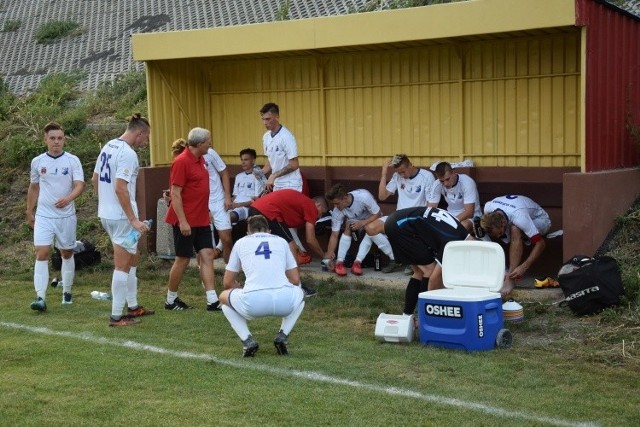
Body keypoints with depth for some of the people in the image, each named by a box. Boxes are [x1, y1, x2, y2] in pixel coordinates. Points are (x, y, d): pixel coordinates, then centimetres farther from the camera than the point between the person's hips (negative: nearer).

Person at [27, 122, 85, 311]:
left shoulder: (72, 160, -5)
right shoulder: (37, 162, 3)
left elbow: (80, 185, -15)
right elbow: (33, 187, 15)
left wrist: (68, 198, -34)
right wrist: (29, 212, 17)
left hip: (66, 216, -1)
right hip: (44, 216, 1)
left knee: (67, 254, 11)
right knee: (41, 254, -11)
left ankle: (67, 292, 27)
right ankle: (40, 297, -13)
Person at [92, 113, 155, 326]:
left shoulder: (108, 147, 10)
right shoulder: (128, 153, -18)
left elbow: (95, 179, 17)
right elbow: (120, 188, -25)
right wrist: (134, 220, -23)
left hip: (106, 213, 9)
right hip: (122, 216, -9)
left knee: (133, 258, 21)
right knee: (123, 265, 0)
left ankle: (133, 306, 29)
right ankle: (116, 316, 6)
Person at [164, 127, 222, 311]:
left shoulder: (200, 160, 10)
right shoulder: (182, 162, -17)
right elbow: (175, 194, -19)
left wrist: (206, 211, 20)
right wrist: (182, 221, -22)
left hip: (201, 220, 8)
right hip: (186, 221, -8)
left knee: (207, 255, 2)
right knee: (183, 259, 1)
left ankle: (212, 301, 1)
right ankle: (171, 300, 17)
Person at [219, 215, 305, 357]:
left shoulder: (241, 242, 22)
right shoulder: (281, 241, 24)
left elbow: (227, 282, 25)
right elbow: (295, 280, 25)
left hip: (252, 303, -1)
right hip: (284, 302, 1)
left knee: (224, 297, 31)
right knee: (299, 294, 38)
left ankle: (247, 341, 12)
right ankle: (282, 337, 18)